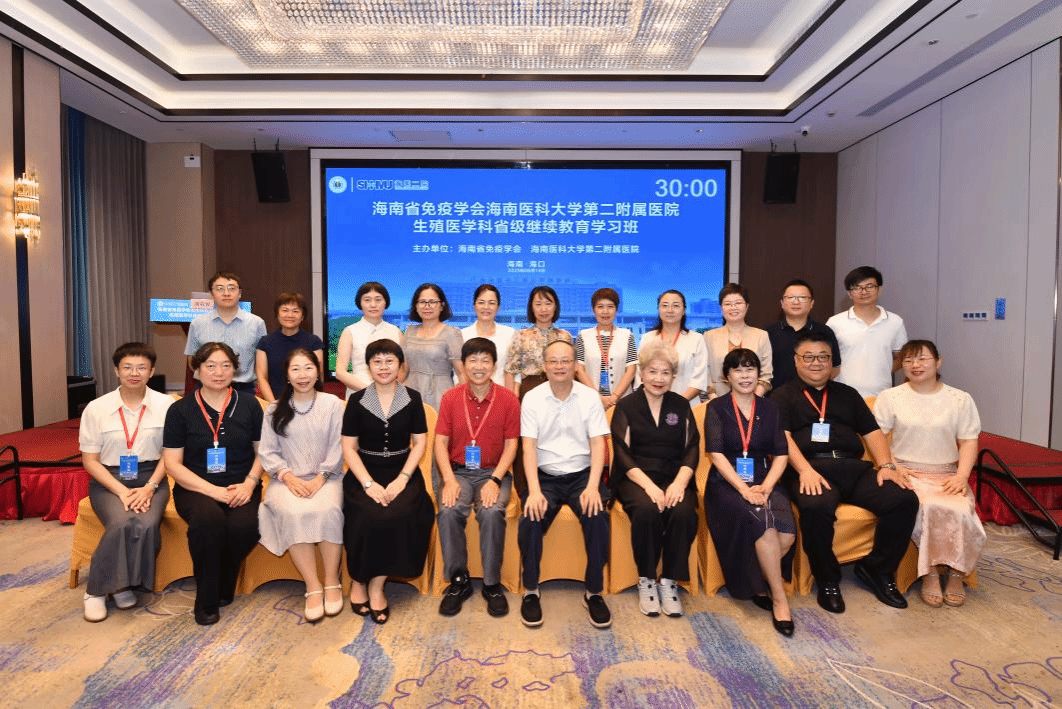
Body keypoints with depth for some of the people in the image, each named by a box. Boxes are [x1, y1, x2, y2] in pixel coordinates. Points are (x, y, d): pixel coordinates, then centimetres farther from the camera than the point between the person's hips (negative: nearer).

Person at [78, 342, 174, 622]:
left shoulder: (166, 405, -2)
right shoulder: (96, 408, 0)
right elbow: (90, 459, 1)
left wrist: (149, 488, -12)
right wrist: (122, 491, -12)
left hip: (151, 478, 0)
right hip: (109, 479, 0)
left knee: (147, 525, -29)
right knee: (122, 524, -29)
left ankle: (123, 583, -3)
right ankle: (97, 590, -6)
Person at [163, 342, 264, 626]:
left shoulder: (249, 405, 8)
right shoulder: (180, 410, 4)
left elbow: (262, 451, 10)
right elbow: (172, 463, 0)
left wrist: (249, 483, -9)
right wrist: (213, 490, -13)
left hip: (240, 488, 1)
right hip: (196, 489, -1)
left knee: (245, 525, -31)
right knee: (209, 517, -35)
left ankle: (224, 588, 1)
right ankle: (206, 599, -12)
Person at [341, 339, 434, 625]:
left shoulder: (412, 398, 3)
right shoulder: (356, 400, 2)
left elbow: (419, 443, 2)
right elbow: (349, 448, -1)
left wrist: (402, 479, -12)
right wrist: (369, 484, -14)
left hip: (402, 472, 1)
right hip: (365, 474, 0)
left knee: (401, 515, -29)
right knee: (371, 517, -29)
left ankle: (375, 584, -7)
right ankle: (358, 580, -2)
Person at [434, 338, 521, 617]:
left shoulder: (508, 399, -1)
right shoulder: (450, 398, 4)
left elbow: (511, 445, -2)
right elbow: (440, 442, 1)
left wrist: (495, 480, -15)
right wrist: (449, 479, -14)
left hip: (493, 472, -1)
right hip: (458, 471, 2)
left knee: (492, 511, -30)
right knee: (448, 511, -27)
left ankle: (492, 584, -8)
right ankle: (458, 581, -5)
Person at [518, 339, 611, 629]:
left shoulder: (590, 397, 1)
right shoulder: (532, 398, 0)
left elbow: (598, 444, -3)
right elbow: (529, 447, -6)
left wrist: (592, 487, -19)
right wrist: (534, 491, -20)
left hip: (582, 474, 0)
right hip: (545, 476, 0)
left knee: (598, 519, -26)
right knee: (530, 521, -26)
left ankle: (594, 592, -5)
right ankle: (531, 591, -3)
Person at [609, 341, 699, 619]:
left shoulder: (681, 405, 14)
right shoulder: (626, 406, 6)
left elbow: (691, 451, 6)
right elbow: (623, 454, -3)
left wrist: (679, 483, -14)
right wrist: (649, 485, -19)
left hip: (675, 478, 2)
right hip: (635, 478, -2)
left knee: (684, 511, -29)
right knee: (646, 509, -32)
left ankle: (669, 582, -11)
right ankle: (645, 581, -12)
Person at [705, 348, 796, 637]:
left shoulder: (770, 409, 13)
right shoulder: (717, 408, 3)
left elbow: (781, 454, 7)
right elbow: (717, 454, -6)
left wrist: (765, 486, -11)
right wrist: (744, 488, -18)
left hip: (763, 482, 3)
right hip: (727, 483, -3)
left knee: (787, 531, -25)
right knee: (762, 522, -30)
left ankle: (758, 584, 0)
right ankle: (779, 598, -12)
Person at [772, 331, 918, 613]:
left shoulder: (847, 394, 27)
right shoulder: (783, 396, 12)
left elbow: (871, 431, 20)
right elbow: (782, 437, -2)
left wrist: (886, 465, 2)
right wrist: (805, 470, -18)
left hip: (854, 467, 5)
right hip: (810, 468, -5)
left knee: (905, 499, -20)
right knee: (816, 507, -36)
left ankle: (876, 568, 2)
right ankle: (828, 580, -11)